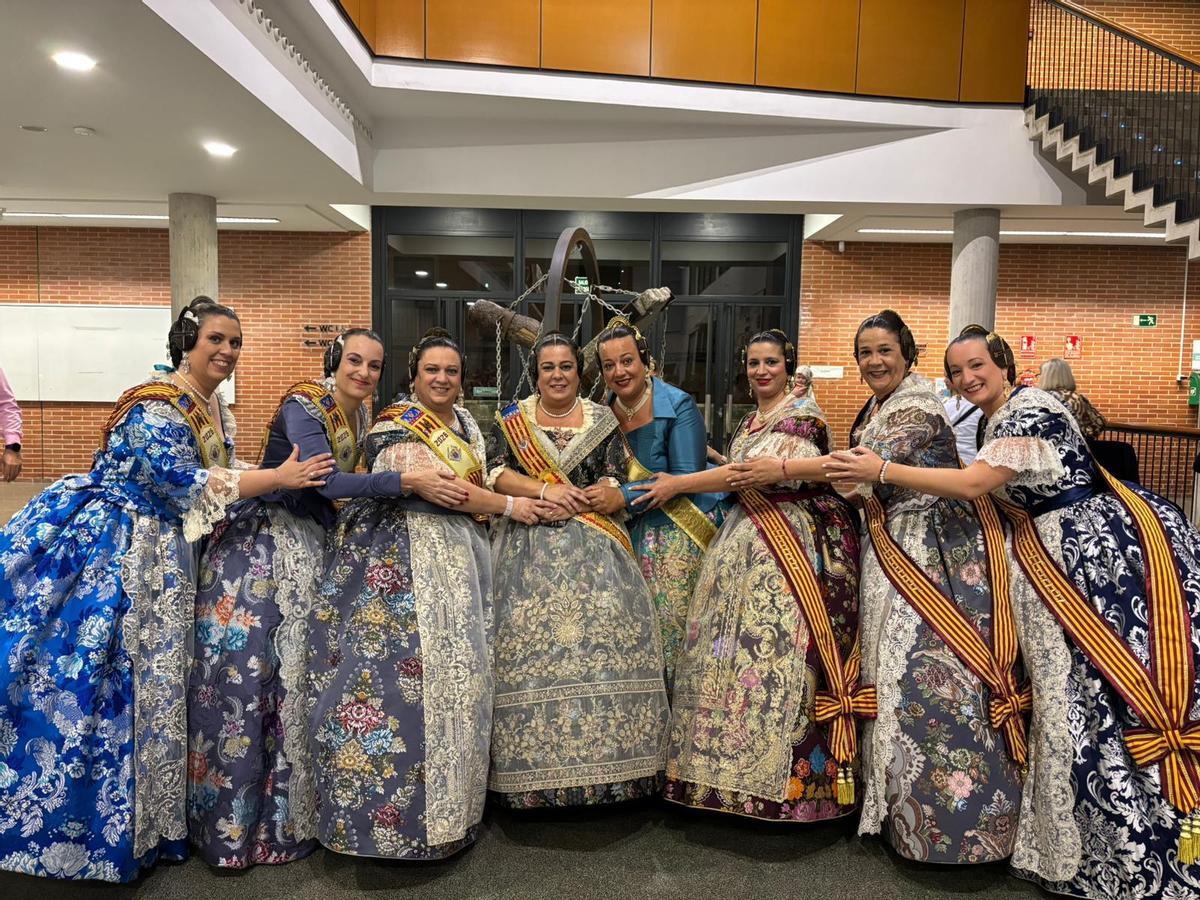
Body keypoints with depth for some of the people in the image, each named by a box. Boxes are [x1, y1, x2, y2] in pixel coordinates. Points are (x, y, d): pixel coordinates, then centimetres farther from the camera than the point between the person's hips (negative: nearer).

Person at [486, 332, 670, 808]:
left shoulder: (602, 420, 9)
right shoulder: (512, 418, 10)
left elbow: (616, 484, 3)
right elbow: (496, 472, 0)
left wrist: (572, 502, -12)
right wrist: (545, 491, -14)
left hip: (593, 550, 0)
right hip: (529, 549, 0)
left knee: (604, 634, -9)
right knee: (531, 640, -7)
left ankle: (606, 758, 3)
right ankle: (536, 765, 4)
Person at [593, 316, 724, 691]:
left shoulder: (678, 405, -12)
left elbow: (686, 478, -18)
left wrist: (624, 497, -25)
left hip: (681, 530, -5)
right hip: (632, 532, 5)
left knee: (670, 626, -6)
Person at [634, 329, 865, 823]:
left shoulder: (803, 413, -6)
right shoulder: (749, 422, 19)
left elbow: (748, 473, -13)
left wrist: (677, 484, -7)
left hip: (794, 544, -8)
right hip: (748, 544, 8)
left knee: (780, 650, -9)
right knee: (737, 647, 6)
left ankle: (786, 777, 2)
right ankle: (737, 770, 17)